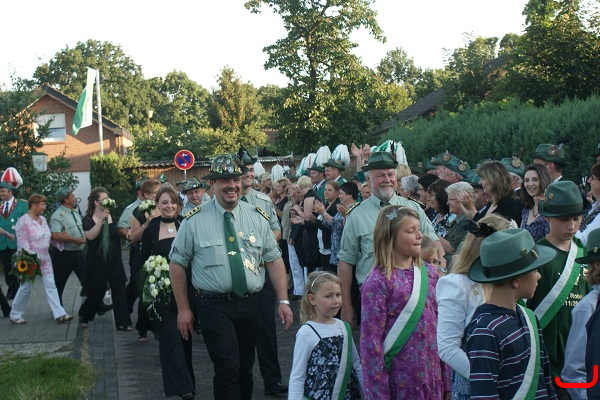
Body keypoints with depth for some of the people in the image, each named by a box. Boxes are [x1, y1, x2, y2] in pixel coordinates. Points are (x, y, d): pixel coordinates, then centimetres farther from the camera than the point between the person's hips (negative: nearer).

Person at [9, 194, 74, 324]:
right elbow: (23, 243, -16)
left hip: (44, 260, 7)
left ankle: (59, 314, -3)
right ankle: (15, 315, 19)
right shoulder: (24, 221, -13)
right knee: (25, 288, 3)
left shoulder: (42, 220, 10)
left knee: (51, 286, 0)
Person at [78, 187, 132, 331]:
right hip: (97, 262, -4)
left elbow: (119, 233, 15)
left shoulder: (111, 216, 7)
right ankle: (84, 315, 30)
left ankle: (122, 322, 4)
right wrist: (101, 219, -27)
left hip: (114, 260, 4)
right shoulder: (88, 220, -5)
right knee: (96, 292, 4)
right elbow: (90, 236, -23)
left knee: (119, 291, 0)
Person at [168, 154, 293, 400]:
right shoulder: (195, 221, -3)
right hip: (214, 305, -3)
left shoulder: (257, 217, 5)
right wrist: (183, 309, 1)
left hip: (250, 304, 4)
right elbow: (177, 264, 3)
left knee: (245, 370, 13)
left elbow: (274, 259, 7)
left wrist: (283, 300, 0)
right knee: (228, 368, -15)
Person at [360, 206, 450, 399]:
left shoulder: (429, 272, 5)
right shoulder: (378, 281, -12)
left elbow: (440, 326, 9)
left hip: (433, 376, 5)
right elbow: (370, 341, -13)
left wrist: (446, 380, 8)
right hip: (399, 381, -5)